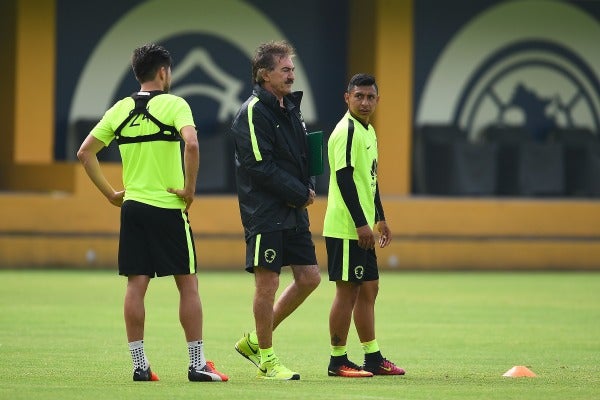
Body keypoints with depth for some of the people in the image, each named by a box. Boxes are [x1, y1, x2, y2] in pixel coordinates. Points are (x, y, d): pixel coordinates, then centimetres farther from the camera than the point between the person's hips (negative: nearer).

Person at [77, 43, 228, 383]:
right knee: (188, 284, 3)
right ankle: (198, 364, 3)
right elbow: (191, 144, -24)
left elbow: (85, 153, 9)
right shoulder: (174, 104, -7)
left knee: (136, 286, 5)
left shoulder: (121, 109, 8)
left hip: (132, 206, 5)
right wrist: (190, 189, -14)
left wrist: (111, 193, 12)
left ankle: (140, 364, 5)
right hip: (169, 208, -5)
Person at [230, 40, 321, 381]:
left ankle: (255, 340, 20)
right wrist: (301, 194, -14)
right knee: (268, 283, -4)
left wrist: (309, 187, 1)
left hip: (294, 212, 9)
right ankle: (266, 359, 6)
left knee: (309, 277, 8)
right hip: (265, 213, -9)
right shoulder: (253, 112, -13)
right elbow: (261, 167, -19)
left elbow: (304, 154, 21)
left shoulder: (290, 107, 15)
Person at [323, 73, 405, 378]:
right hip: (346, 227, -10)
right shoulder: (346, 132, -15)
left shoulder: (368, 131, 16)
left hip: (362, 228, 10)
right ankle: (338, 361, 0)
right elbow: (345, 179, -21)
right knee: (347, 290, -6)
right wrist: (361, 224, -23)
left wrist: (380, 219, 24)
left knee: (368, 290, 13)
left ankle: (373, 358, 20)